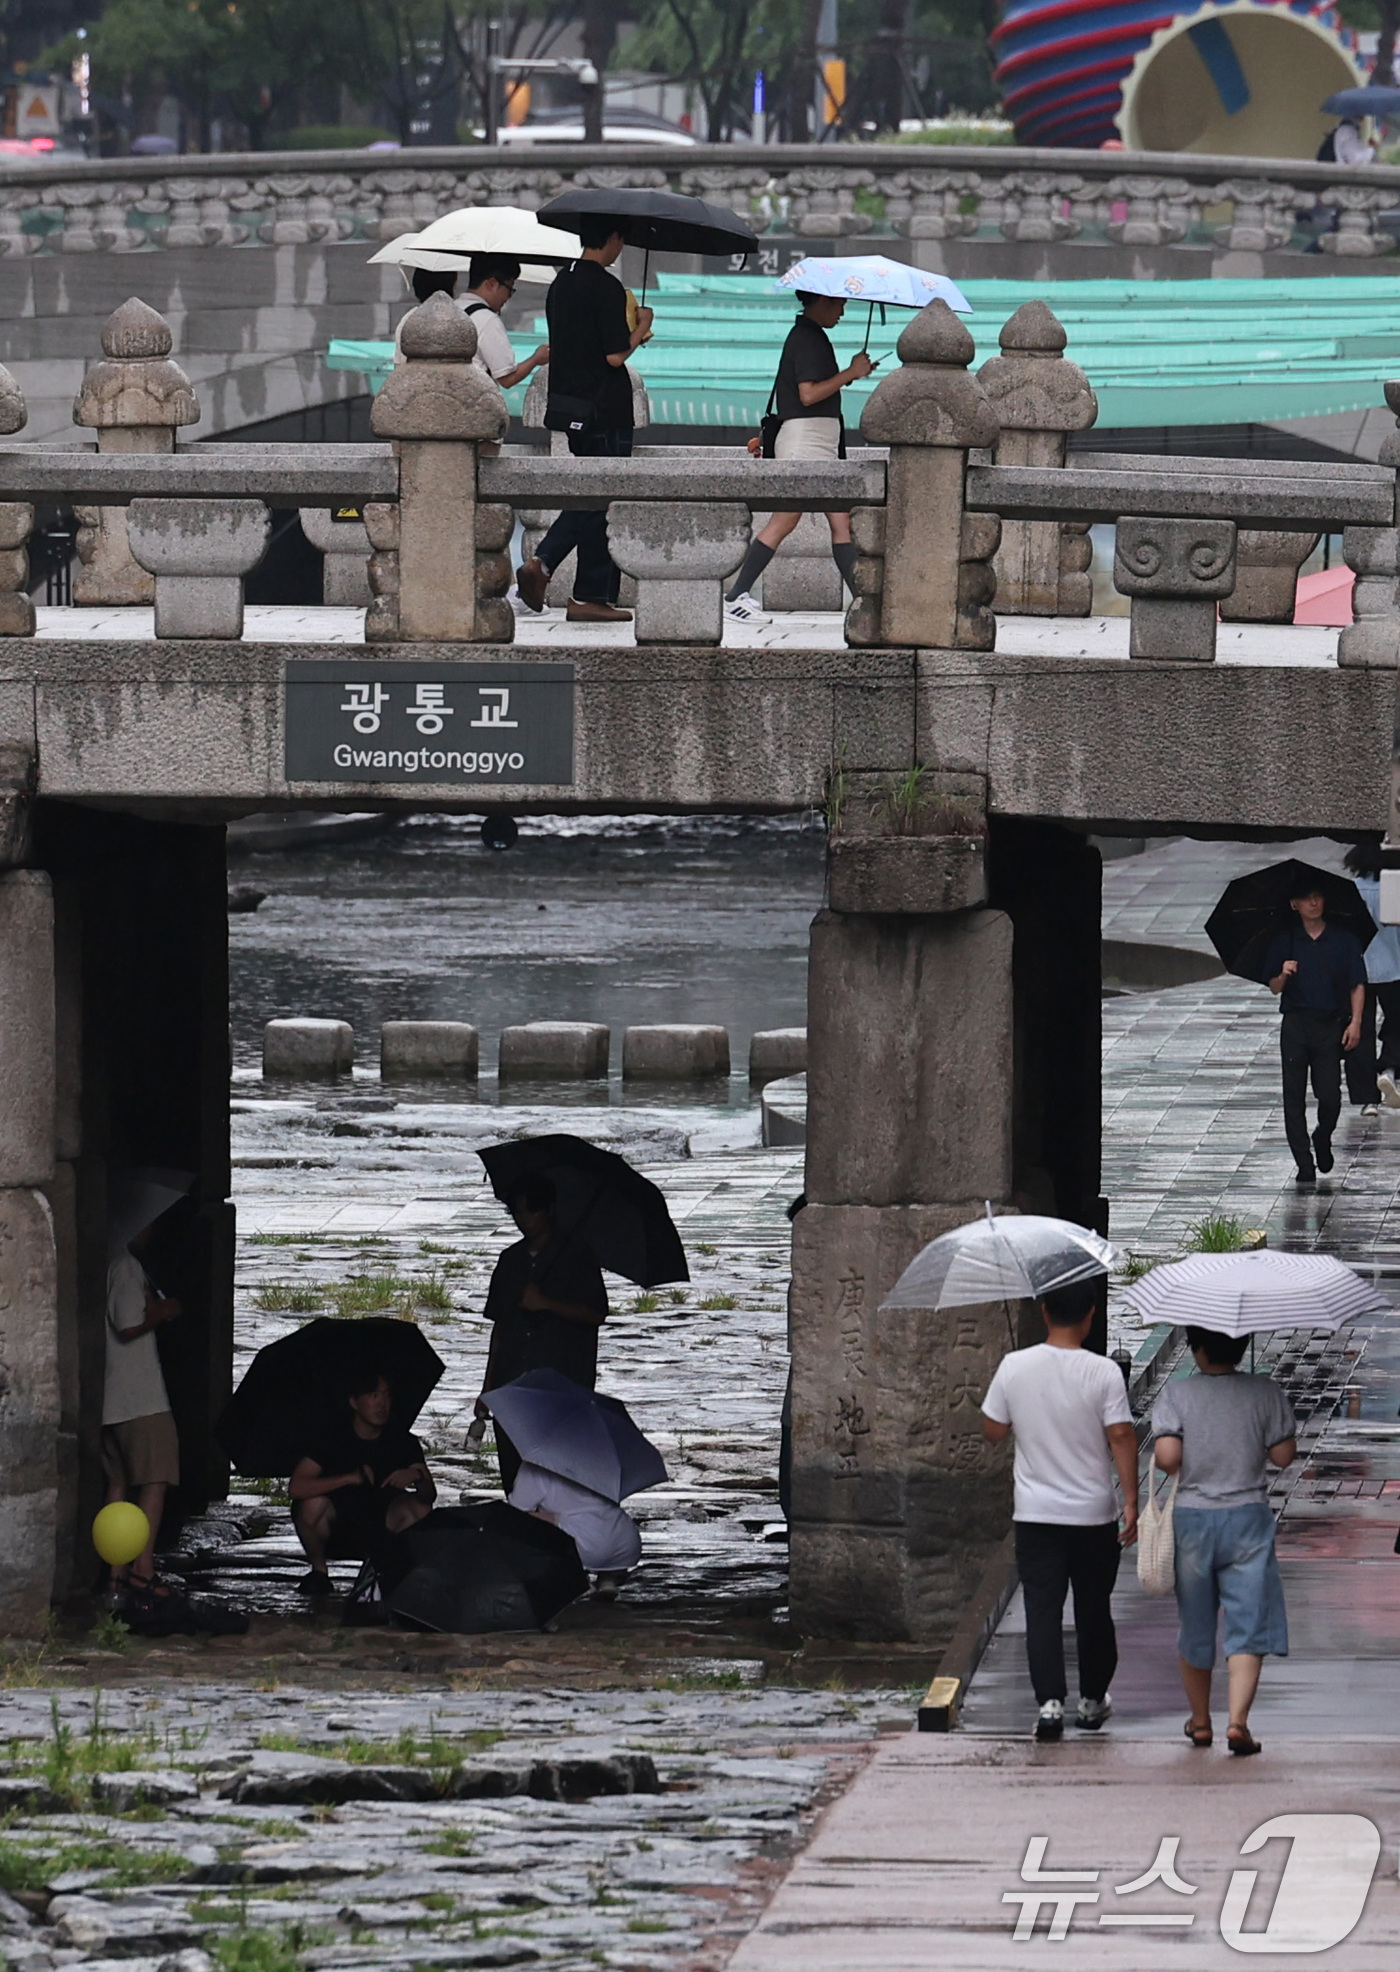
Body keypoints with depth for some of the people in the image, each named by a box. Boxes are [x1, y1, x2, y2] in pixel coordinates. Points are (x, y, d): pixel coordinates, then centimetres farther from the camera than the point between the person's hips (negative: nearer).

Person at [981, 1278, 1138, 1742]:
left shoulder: (1014, 1368, -5)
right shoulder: (1103, 1373, -11)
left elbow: (992, 1431, 4)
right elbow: (1121, 1436, -13)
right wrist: (1130, 1501, -9)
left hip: (1036, 1514, 0)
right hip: (1094, 1514, 0)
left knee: (1042, 1609, 0)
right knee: (1093, 1609, 15)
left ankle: (1050, 1701, -15)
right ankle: (1093, 1701, 27)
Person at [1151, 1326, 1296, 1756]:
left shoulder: (1177, 1394, -5)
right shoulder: (1265, 1393, -3)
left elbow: (1167, 1457, -14)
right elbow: (1283, 1455, -2)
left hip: (1192, 1516, 1)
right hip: (1247, 1518, -1)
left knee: (1195, 1623, 15)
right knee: (1248, 1624, -1)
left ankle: (1200, 1721, 27)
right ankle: (1238, 1721, -16)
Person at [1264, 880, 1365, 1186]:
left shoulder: (1343, 941, 5)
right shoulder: (1285, 942, 8)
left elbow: (1357, 985, 4)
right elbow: (1274, 987, 10)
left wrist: (1355, 1022, -8)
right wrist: (1284, 975, -13)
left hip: (1331, 1025, -1)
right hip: (1296, 1023, 1)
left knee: (1330, 1096, -6)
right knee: (1294, 1097, -3)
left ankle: (1322, 1139, 26)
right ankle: (1305, 1165, 2)